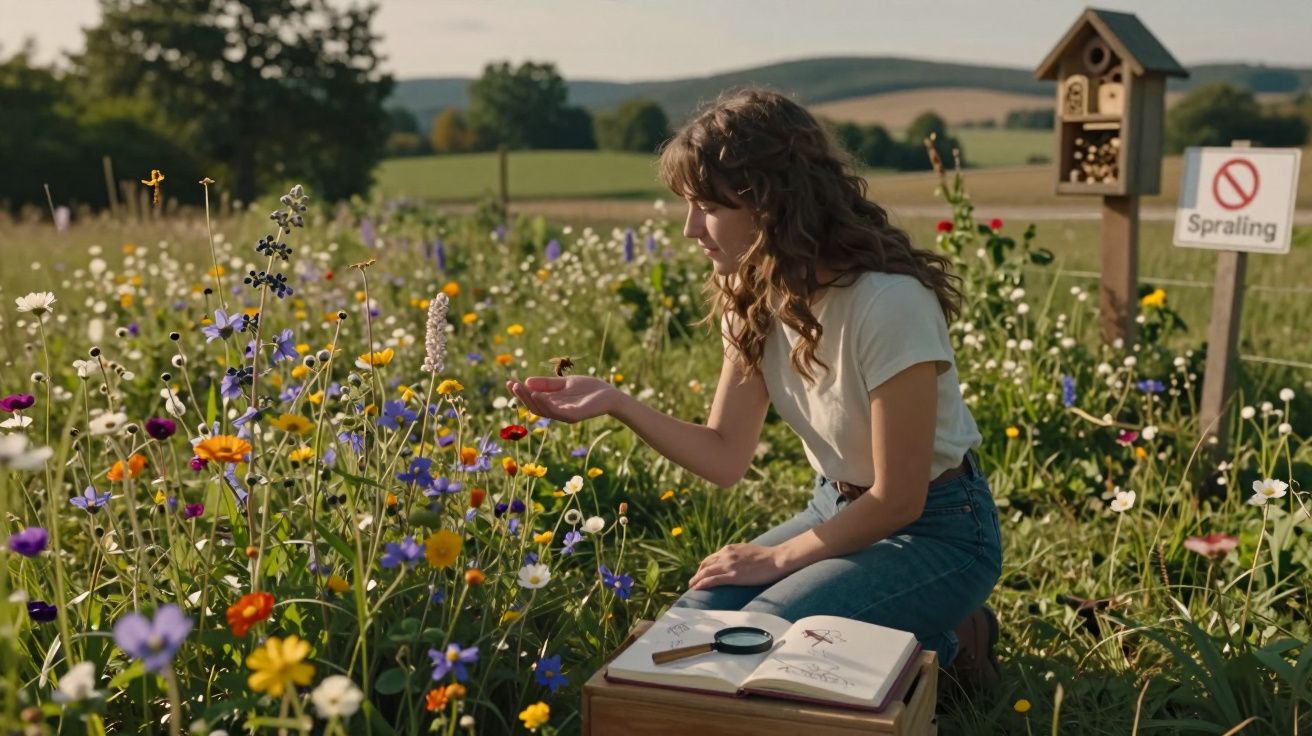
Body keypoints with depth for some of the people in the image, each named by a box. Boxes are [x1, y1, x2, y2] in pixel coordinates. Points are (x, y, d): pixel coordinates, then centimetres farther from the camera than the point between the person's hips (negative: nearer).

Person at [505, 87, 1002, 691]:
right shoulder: (754, 295, -5)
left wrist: (778, 559, -11)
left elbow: (897, 500, -21)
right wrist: (616, 402, -17)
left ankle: (938, 649, 2)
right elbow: (726, 459, -4)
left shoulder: (888, 303, -29)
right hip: (839, 509, 7)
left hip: (935, 528, -7)